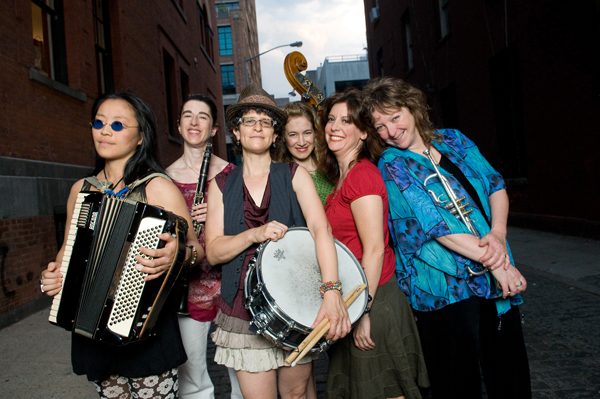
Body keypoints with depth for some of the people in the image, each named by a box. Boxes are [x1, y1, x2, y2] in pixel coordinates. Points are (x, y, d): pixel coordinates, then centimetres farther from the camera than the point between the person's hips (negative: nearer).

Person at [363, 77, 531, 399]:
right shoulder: (391, 166, -7)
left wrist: (497, 234, -12)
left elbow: (495, 185, 7)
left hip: (496, 282, 5)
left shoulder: (453, 140, 8)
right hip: (446, 290, -5)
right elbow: (436, 225, -15)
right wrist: (496, 265, -16)